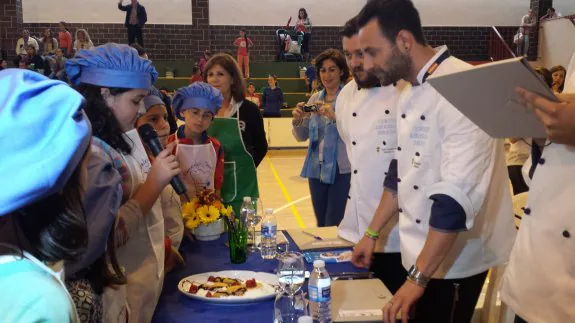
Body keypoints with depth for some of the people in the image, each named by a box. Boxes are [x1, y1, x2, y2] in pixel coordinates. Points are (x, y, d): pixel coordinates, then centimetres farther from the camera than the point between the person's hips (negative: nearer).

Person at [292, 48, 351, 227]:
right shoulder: (315, 99, 12)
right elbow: (301, 137, 12)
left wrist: (334, 116, -29)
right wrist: (297, 120, -7)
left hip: (341, 170, -6)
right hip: (317, 170, 6)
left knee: (334, 226, -5)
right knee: (321, 225, 13)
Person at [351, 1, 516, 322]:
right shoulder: (411, 92, 5)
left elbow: (457, 196, -28)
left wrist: (418, 278, -27)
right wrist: (372, 233, 12)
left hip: (455, 258, -8)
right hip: (419, 251, 8)